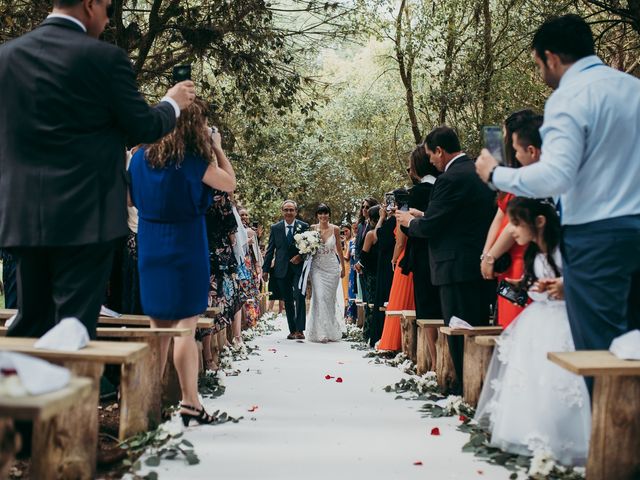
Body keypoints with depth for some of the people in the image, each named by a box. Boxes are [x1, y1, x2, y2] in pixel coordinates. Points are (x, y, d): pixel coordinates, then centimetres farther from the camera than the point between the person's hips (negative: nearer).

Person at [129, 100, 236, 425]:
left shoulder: (142, 156, 5)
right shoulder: (192, 159, -11)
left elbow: (130, 198, 15)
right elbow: (229, 183, 1)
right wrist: (218, 148, 9)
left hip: (150, 248, 5)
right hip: (185, 247, -5)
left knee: (158, 326, 12)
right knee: (185, 325, -2)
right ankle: (190, 403, 0)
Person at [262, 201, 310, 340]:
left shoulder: (304, 227, 2)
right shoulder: (275, 228, 7)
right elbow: (270, 250, 9)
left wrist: (301, 256, -15)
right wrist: (266, 269, 6)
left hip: (299, 268, -2)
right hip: (282, 270, 2)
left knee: (299, 298, -13)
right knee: (287, 301, 8)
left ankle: (300, 330, -11)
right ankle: (292, 330, 15)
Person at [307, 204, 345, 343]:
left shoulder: (335, 229, 1)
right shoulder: (313, 229, -2)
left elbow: (339, 249, 10)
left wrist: (343, 267, 13)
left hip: (332, 267, 1)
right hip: (317, 267, -1)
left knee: (330, 298, 8)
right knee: (319, 297, -11)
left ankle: (332, 331, 21)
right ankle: (321, 332, -8)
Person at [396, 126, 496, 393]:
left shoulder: (450, 179, -16)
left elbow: (429, 227, -15)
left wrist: (410, 221, 6)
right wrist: (421, 216, 19)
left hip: (458, 268, -9)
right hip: (484, 265, 9)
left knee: (459, 333, -2)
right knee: (479, 330, 15)